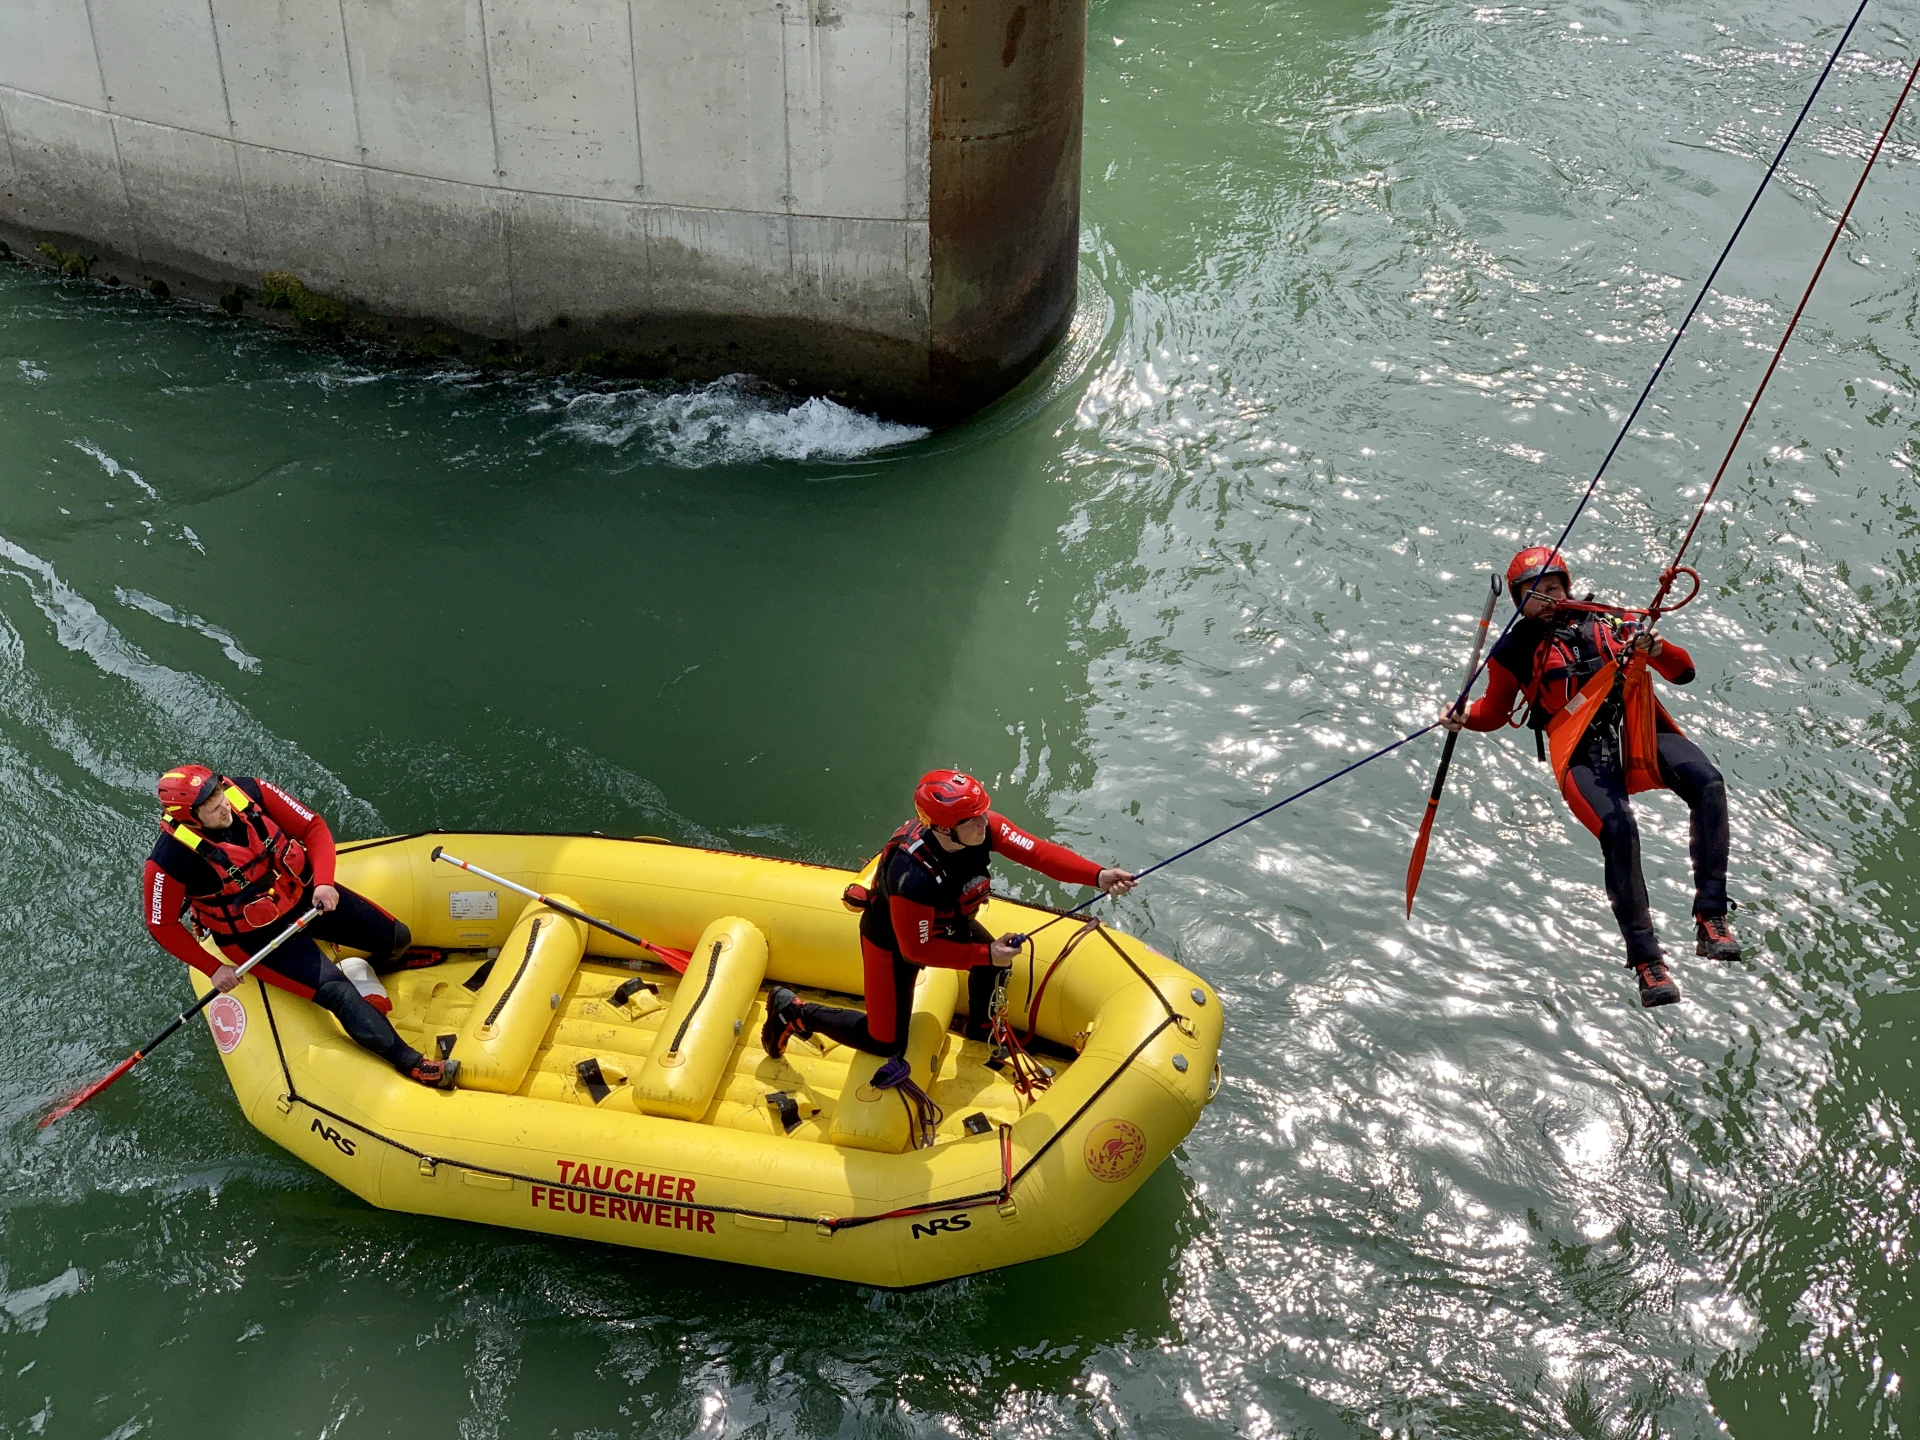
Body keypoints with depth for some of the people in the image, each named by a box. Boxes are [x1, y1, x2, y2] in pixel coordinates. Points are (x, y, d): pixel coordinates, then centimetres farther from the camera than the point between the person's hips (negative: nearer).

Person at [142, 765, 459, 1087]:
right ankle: (409, 1063, -6)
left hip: (304, 893, 5)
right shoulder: (170, 861, -26)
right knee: (338, 993, -19)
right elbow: (162, 925, -11)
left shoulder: (249, 792, -19)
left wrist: (323, 881, -24)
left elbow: (313, 827, -10)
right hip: (257, 935, -4)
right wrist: (213, 969, -12)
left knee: (396, 939, 5)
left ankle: (372, 972, 42)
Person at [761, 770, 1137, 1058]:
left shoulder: (982, 827, -28)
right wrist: (985, 954, -30)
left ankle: (979, 1031, 43)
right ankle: (794, 1012, 21)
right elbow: (916, 950, -31)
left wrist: (1097, 875, -42)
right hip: (893, 941, -6)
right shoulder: (912, 875, -44)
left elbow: (1038, 852, -30)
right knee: (887, 1043, 5)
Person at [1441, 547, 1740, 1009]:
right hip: (1582, 751, -2)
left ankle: (1711, 917, -25)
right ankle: (1646, 960, -25)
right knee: (1619, 831, -30)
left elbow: (1683, 672, 19)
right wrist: (1464, 718, 5)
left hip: (1641, 732, 2)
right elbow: (1494, 711, 28)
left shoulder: (1607, 623, 23)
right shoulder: (1514, 651, 20)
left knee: (1708, 784, -28)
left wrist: (1653, 648, -3)